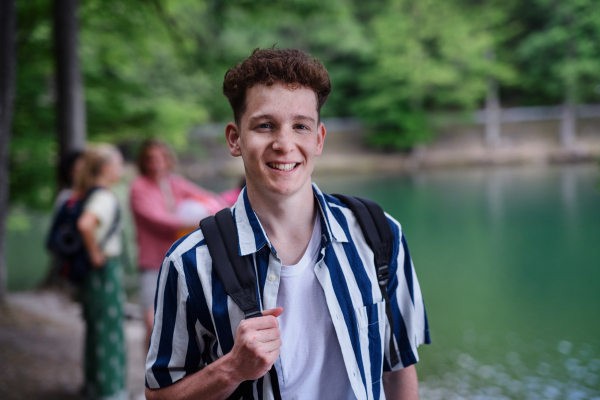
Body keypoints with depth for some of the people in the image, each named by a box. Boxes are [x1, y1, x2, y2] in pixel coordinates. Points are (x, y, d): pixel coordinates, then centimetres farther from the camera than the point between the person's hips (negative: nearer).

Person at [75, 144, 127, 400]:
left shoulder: (86, 194, 9)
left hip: (94, 272, 10)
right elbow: (85, 224, -36)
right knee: (109, 329, 0)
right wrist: (95, 254, -23)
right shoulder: (104, 197, -19)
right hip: (105, 270, -10)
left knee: (96, 327, 18)